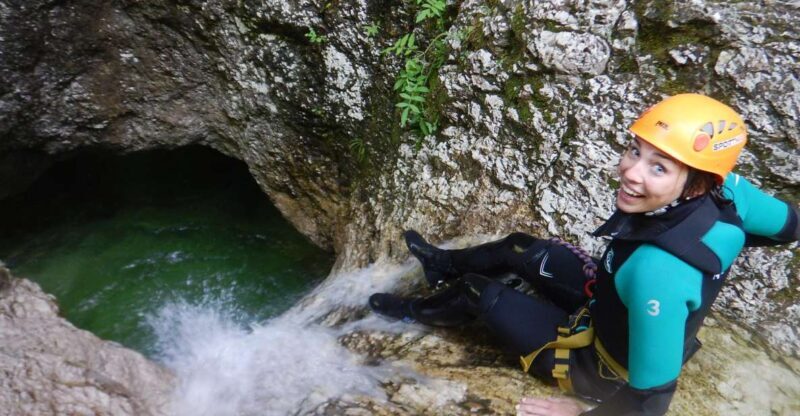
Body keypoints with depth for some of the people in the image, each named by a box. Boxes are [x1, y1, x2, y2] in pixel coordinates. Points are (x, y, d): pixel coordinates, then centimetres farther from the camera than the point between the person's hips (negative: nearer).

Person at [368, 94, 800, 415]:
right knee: (519, 248, 15)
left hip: (602, 366, -6)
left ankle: (419, 311, 38)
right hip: (615, 308, 7)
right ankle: (444, 264, 45)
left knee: (480, 291, 4)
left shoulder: (656, 273, -44)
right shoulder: (726, 189, -24)